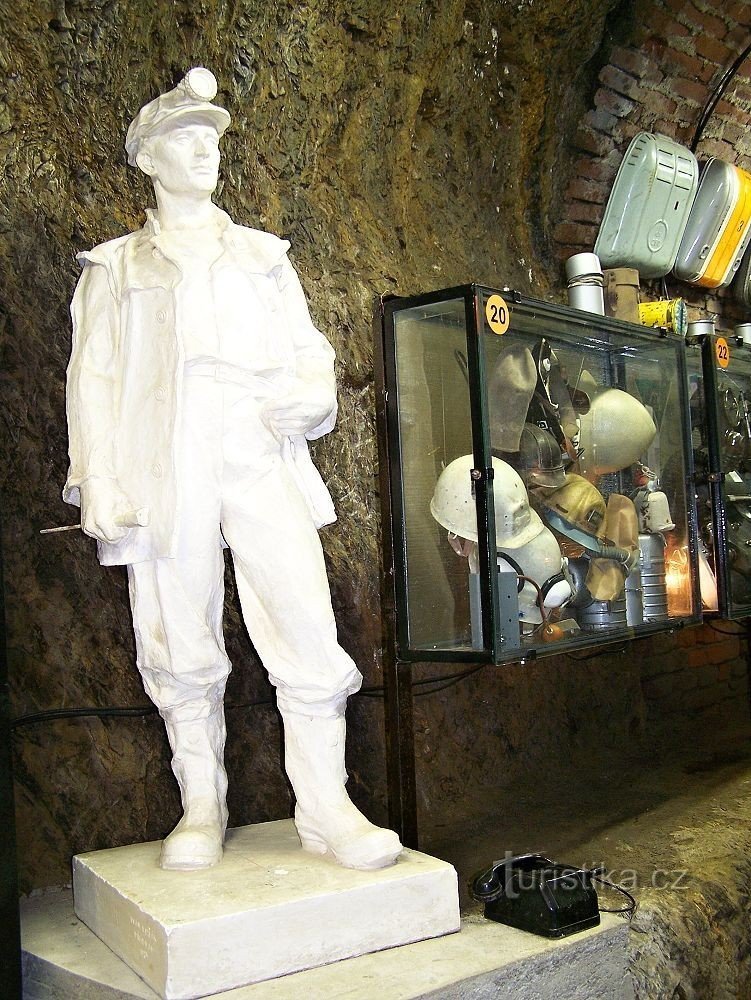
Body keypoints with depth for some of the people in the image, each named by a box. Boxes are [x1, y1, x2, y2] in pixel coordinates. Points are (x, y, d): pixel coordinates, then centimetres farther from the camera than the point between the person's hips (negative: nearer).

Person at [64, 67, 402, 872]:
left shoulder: (263, 256, 24)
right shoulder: (115, 266, 18)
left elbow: (307, 348, 19)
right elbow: (92, 378, 10)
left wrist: (309, 397, -6)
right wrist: (98, 487, -2)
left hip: (262, 464, 1)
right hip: (165, 472, 0)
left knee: (307, 632, -10)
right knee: (180, 648, 1)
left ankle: (326, 807, -1)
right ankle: (201, 806, 15)